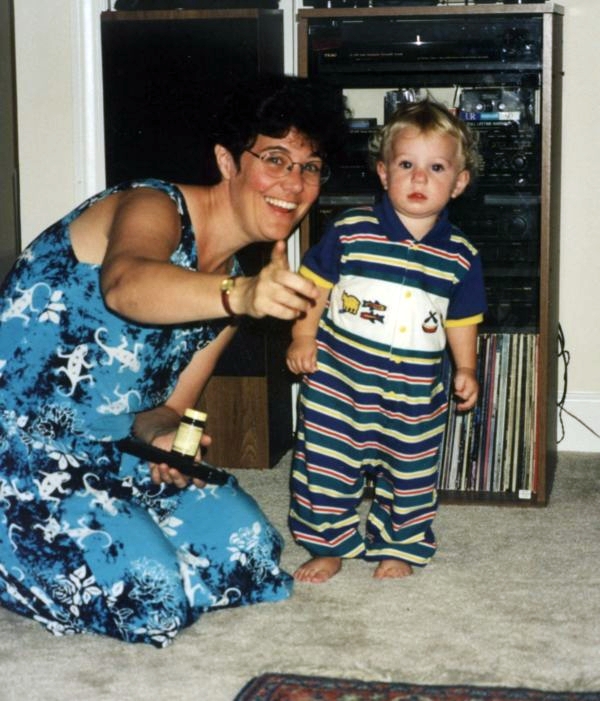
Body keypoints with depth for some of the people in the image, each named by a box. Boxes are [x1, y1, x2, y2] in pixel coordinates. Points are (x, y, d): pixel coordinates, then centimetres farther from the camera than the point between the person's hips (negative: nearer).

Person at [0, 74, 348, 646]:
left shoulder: (232, 286, 7)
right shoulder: (153, 206, -18)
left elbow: (165, 408, 10)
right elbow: (124, 283, -44)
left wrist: (167, 437, -15)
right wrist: (241, 297, -62)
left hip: (109, 449, 9)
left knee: (248, 545, 5)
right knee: (153, 597, -20)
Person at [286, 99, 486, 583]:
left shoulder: (460, 256, -1)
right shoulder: (351, 231, -8)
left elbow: (461, 320, 11)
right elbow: (316, 286, 1)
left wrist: (466, 369, 4)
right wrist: (303, 338, -6)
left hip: (415, 397, 1)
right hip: (339, 384, -1)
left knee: (410, 476, 12)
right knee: (326, 467, 6)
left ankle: (399, 547, 33)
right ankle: (331, 545, 26)